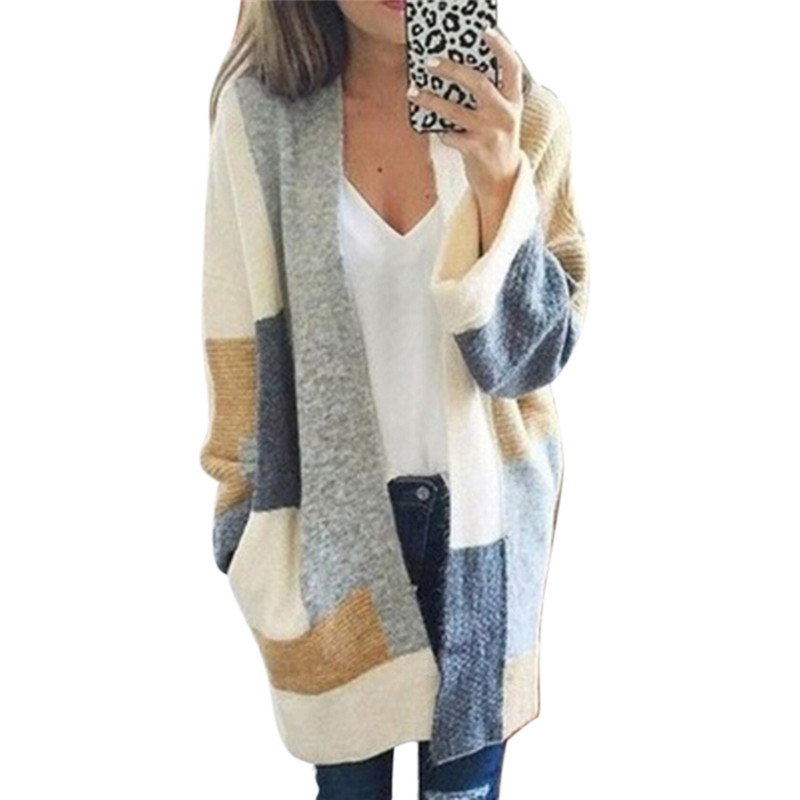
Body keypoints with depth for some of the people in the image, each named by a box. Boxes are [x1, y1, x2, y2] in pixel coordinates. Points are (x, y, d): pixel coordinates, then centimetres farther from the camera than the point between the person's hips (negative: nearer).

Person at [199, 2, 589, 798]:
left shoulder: (526, 118, -9)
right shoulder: (259, 110, -10)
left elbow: (535, 351, -14)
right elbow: (240, 340, -4)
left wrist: (499, 182, -28)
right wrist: (248, 515, 0)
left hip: (478, 509, 1)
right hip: (335, 509, 0)